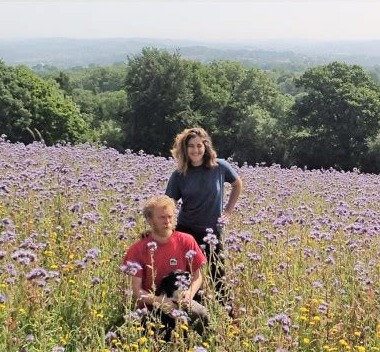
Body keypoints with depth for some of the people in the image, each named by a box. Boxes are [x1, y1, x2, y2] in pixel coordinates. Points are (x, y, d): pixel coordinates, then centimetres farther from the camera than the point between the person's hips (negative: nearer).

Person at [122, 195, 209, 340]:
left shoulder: (186, 241, -6)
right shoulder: (139, 249, -10)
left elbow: (197, 276, 3)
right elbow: (136, 290, -9)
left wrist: (190, 293, -19)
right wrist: (160, 301, -27)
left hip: (180, 301, 2)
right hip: (152, 305, -1)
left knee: (201, 315, -30)